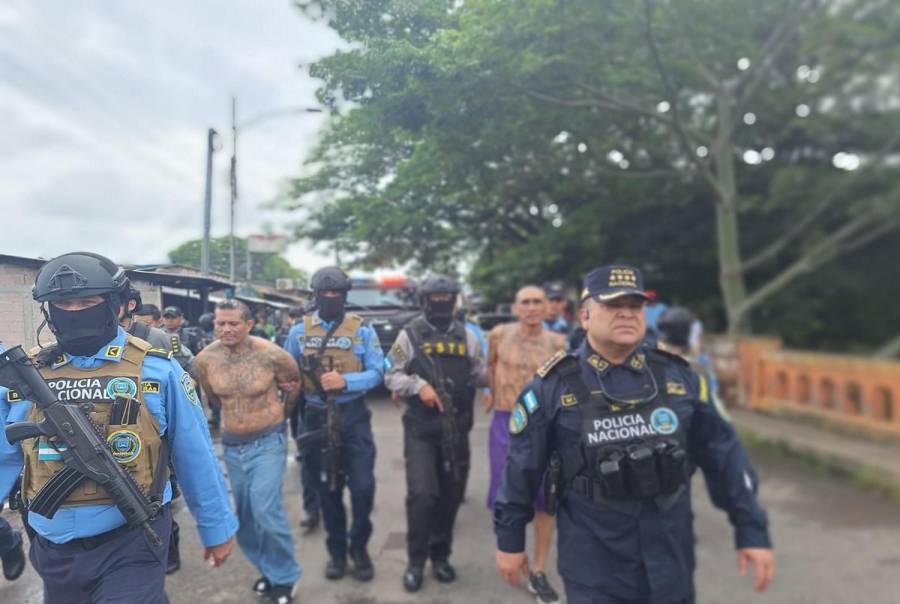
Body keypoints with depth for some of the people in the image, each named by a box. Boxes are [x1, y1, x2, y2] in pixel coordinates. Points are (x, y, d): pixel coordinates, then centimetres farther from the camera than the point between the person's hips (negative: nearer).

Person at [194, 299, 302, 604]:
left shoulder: (271, 354, -18)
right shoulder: (205, 359, -8)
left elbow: (294, 383, 3)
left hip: (268, 441, -4)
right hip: (232, 444, 5)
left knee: (266, 509, -13)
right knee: (246, 513, 13)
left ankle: (284, 576, 7)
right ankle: (268, 569, 32)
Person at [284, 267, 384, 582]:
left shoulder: (362, 329, -3)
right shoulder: (299, 331, 3)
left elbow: (377, 372, -9)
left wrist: (345, 381, -23)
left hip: (353, 416, -2)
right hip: (318, 417, 2)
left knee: (362, 485, -4)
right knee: (327, 488, 12)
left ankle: (359, 546, 21)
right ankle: (337, 550, 30)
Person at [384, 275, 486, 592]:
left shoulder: (467, 336, 7)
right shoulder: (410, 334, -1)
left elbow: (481, 375, 12)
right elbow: (391, 376, -3)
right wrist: (418, 385, -16)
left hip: (457, 428, 3)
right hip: (420, 428, -3)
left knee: (451, 494, 11)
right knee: (421, 494, -8)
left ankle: (440, 555, 30)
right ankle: (416, 560, 13)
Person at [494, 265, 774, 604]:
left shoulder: (678, 378, -1)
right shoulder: (554, 386, -9)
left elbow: (723, 456, 6)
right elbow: (520, 469, -2)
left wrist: (752, 531, 5)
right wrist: (510, 539, 3)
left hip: (671, 562, 4)